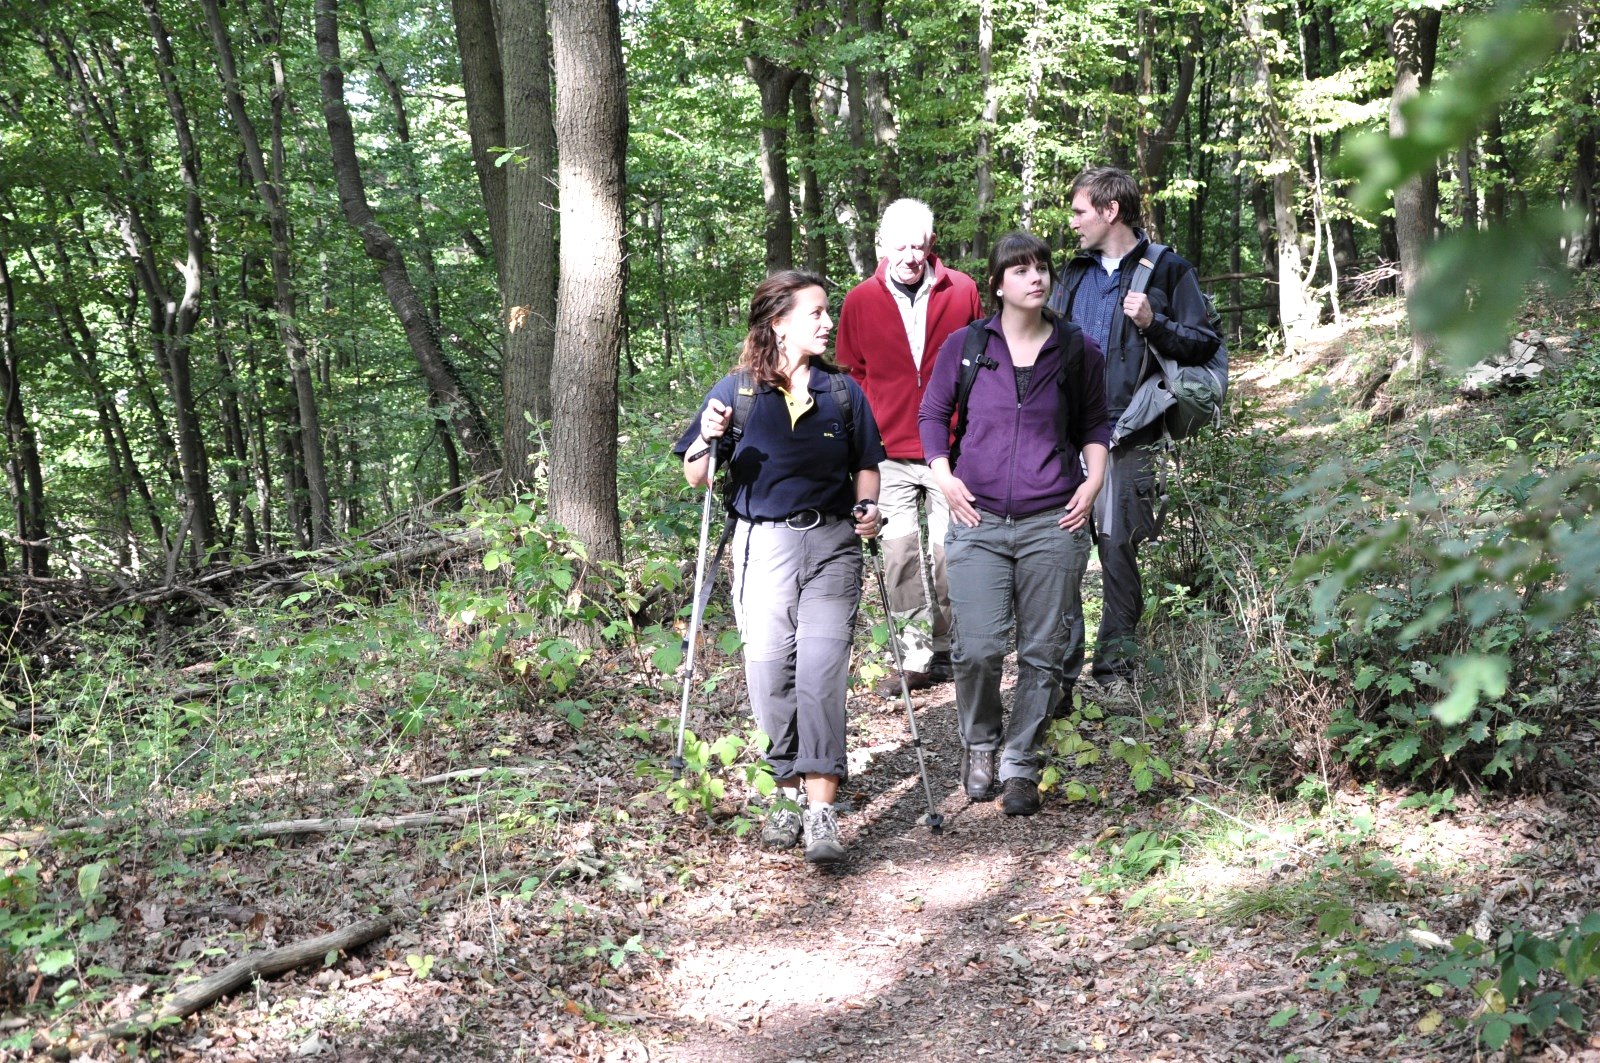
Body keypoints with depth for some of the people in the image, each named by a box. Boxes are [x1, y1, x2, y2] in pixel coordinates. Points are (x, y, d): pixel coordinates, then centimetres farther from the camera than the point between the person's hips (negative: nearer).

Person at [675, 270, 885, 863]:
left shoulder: (843, 390, 7)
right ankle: (790, 791, 20)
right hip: (764, 546, 0)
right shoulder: (736, 391, 1)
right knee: (770, 675, 3)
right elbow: (694, 478, 4)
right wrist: (708, 440, -16)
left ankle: (821, 810, -11)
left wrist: (867, 507, -3)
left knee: (821, 674, -11)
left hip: (831, 544, 0)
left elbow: (865, 464, 16)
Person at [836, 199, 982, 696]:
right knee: (900, 555, -2)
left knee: (948, 554, 5)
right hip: (891, 454, 0)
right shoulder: (860, 301, 3)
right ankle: (915, 658, 6)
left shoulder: (962, 291, 2)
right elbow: (851, 374, 10)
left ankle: (946, 650, 19)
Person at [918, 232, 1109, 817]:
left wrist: (1093, 482, 4)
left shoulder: (1078, 350, 6)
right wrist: (943, 477, 1)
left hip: (1053, 524, 1)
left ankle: (1019, 763, 18)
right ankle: (979, 745, 17)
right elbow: (932, 414, 14)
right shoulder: (964, 346, 3)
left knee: (1043, 652, 3)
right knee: (977, 648, -10)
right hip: (979, 521, -1)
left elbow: (1094, 424, 18)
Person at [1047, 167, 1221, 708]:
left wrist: (1153, 324, -16)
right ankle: (1061, 669, 10)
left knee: (1118, 549, 0)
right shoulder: (1074, 275, 19)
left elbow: (1203, 344, -2)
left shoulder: (1167, 271, 2)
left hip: (1127, 437, -4)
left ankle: (1115, 672, 10)